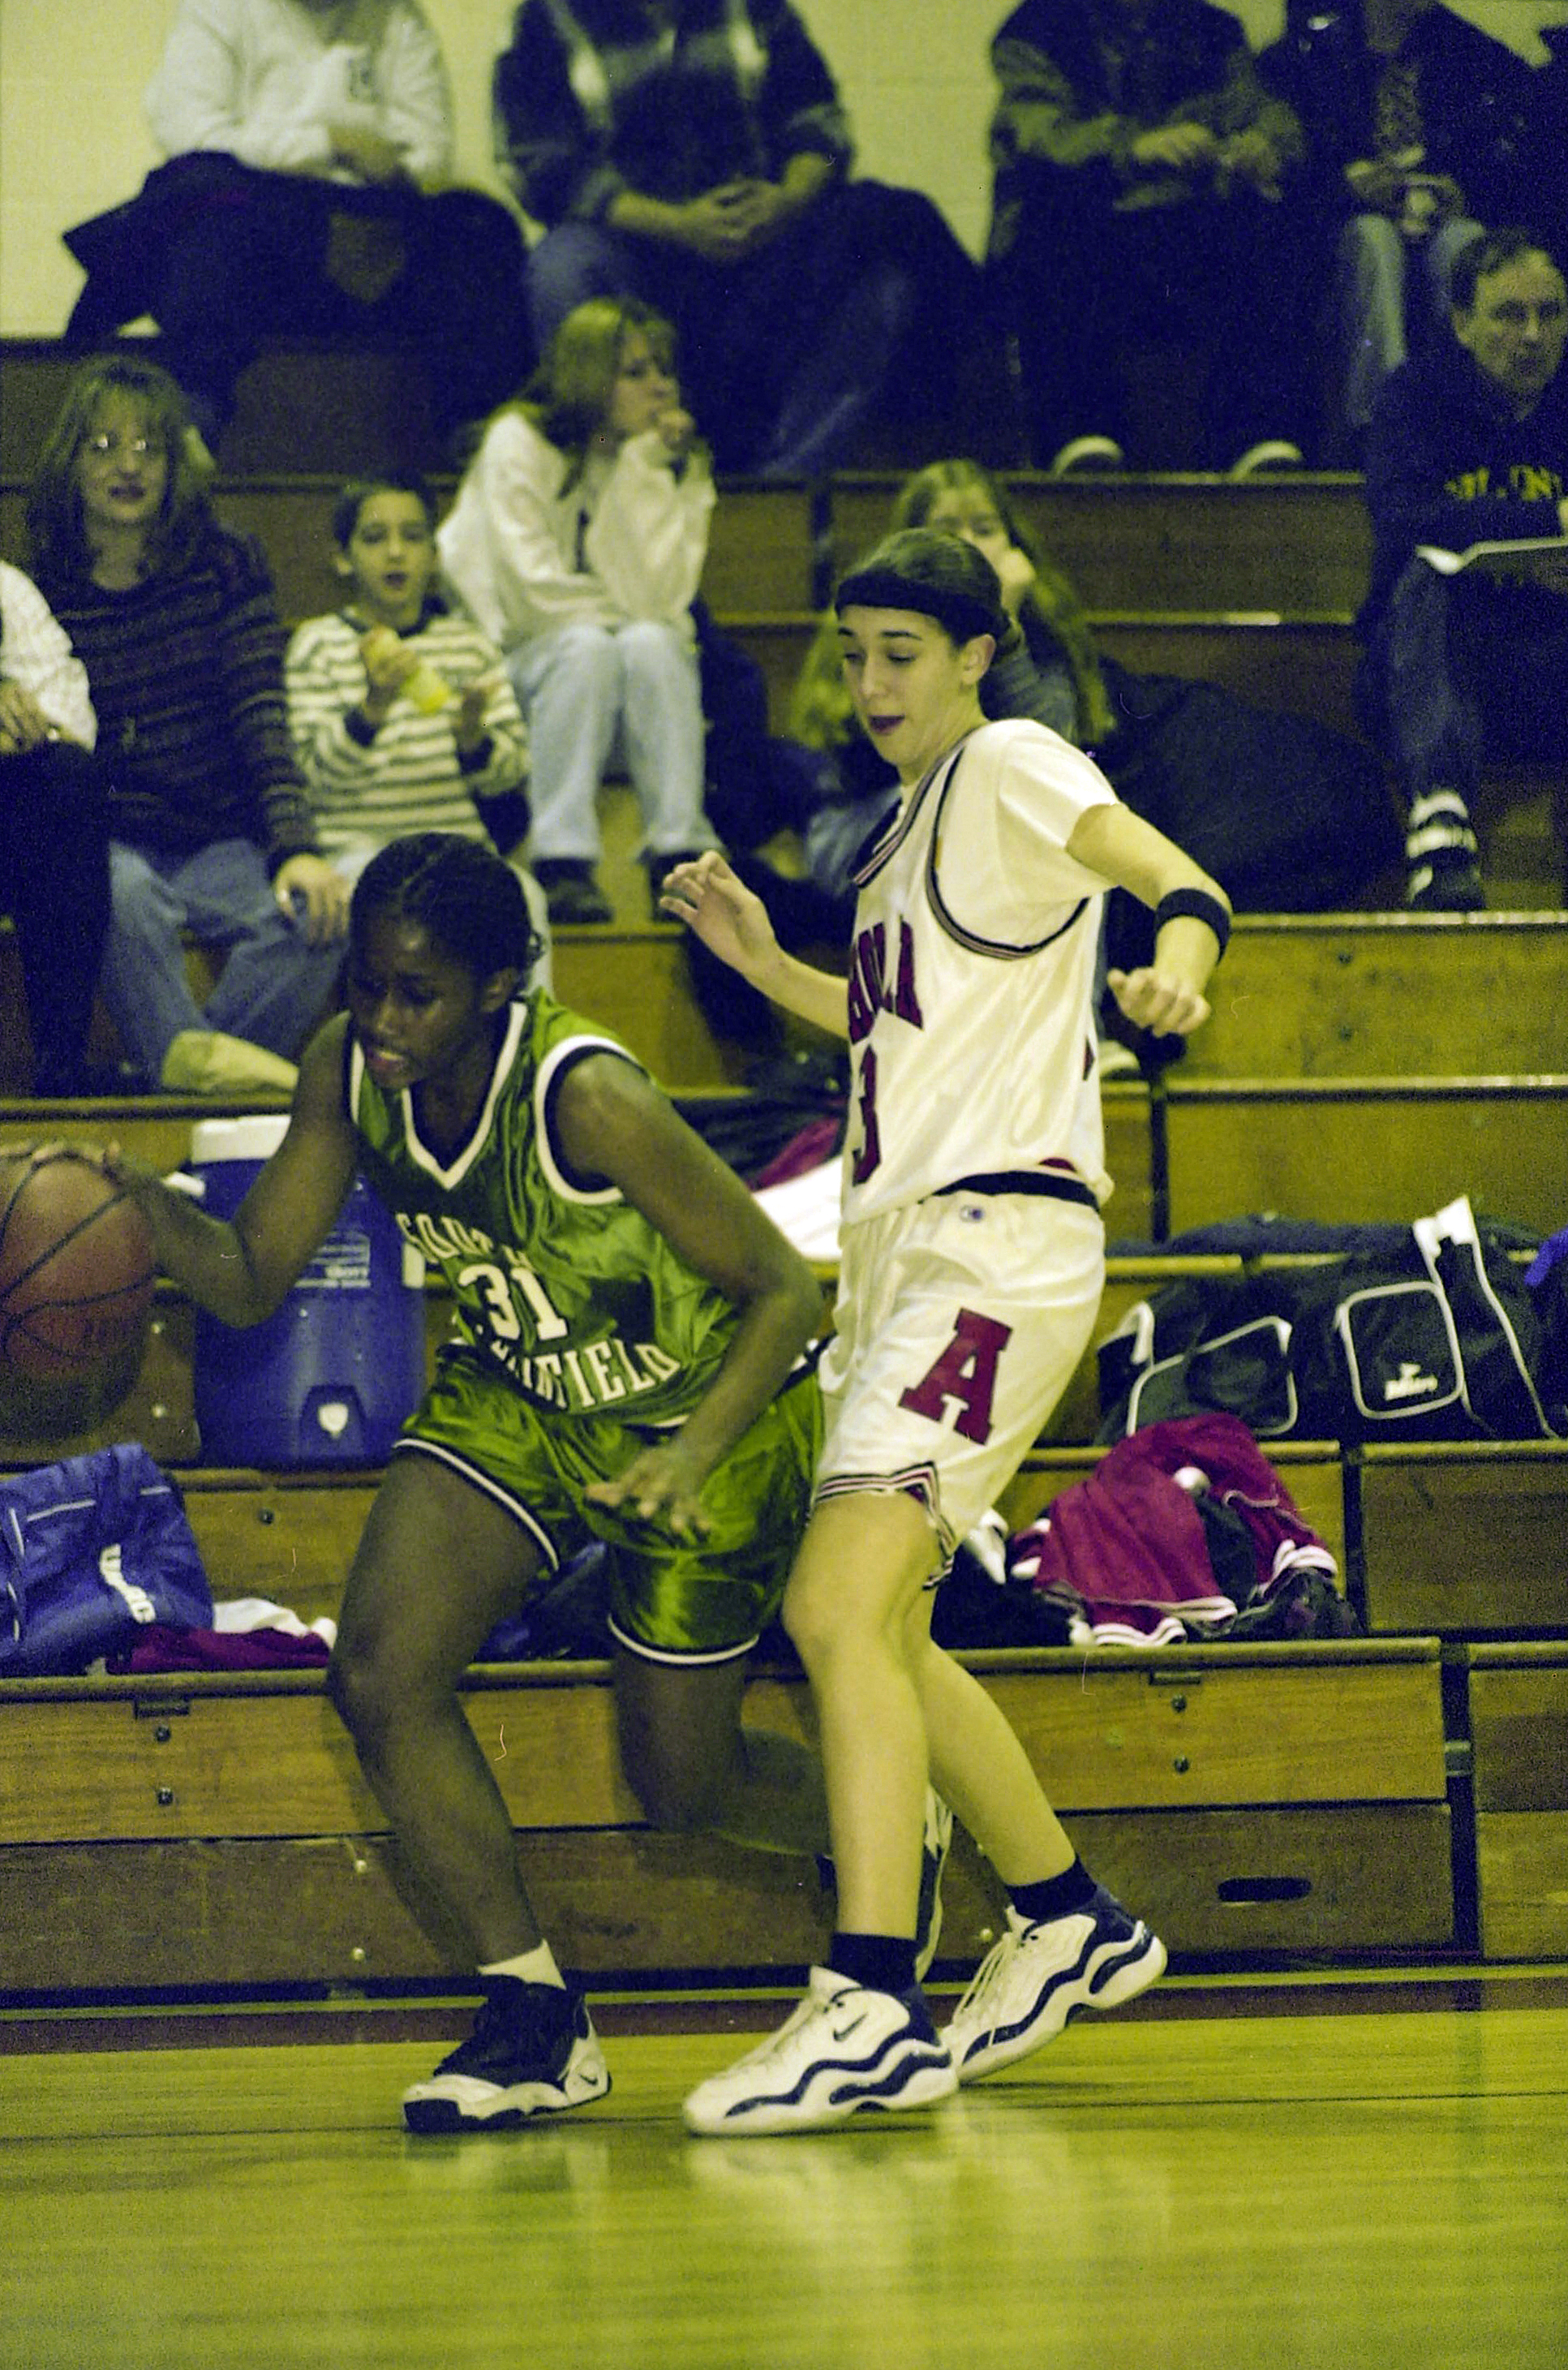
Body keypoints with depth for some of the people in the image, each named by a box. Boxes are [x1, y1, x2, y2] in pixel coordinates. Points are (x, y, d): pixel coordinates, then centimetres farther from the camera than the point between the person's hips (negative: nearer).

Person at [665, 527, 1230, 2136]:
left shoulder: (1015, 768, -5)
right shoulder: (913, 824, 21)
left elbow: (1184, 881, -22)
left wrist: (1175, 957, -43)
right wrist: (764, 967, 22)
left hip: (994, 1240, -10)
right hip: (902, 1245, 10)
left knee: (842, 1606, -22)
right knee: (866, 1629, 17)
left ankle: (870, 2010, -29)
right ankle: (1071, 1926, 32)